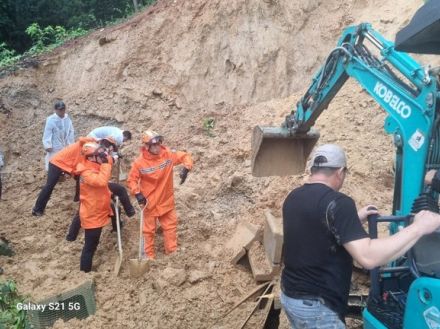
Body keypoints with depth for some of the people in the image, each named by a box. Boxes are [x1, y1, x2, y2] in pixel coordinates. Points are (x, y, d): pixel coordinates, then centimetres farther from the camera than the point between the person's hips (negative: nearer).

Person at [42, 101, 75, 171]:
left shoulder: (67, 119, -6)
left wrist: (70, 143, 5)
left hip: (65, 145, 5)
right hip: (54, 146, -5)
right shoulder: (51, 120, -18)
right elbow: (47, 134, -14)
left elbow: (71, 132, 3)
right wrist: (48, 146, -14)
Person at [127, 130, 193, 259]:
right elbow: (131, 180, -7)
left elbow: (185, 156, -3)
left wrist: (186, 168, -22)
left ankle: (172, 252, 32)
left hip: (166, 201, 3)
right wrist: (137, 194, -20)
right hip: (149, 202, -2)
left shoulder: (168, 155, -11)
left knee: (170, 227, 14)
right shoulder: (139, 162, -16)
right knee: (149, 230, 11)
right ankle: (150, 256, 26)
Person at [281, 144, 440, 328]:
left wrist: (354, 219, 22)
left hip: (289, 295, 9)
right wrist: (418, 228, -21)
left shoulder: (293, 198, 5)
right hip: (315, 306, -8)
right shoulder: (337, 203, -21)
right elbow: (368, 257, -29)